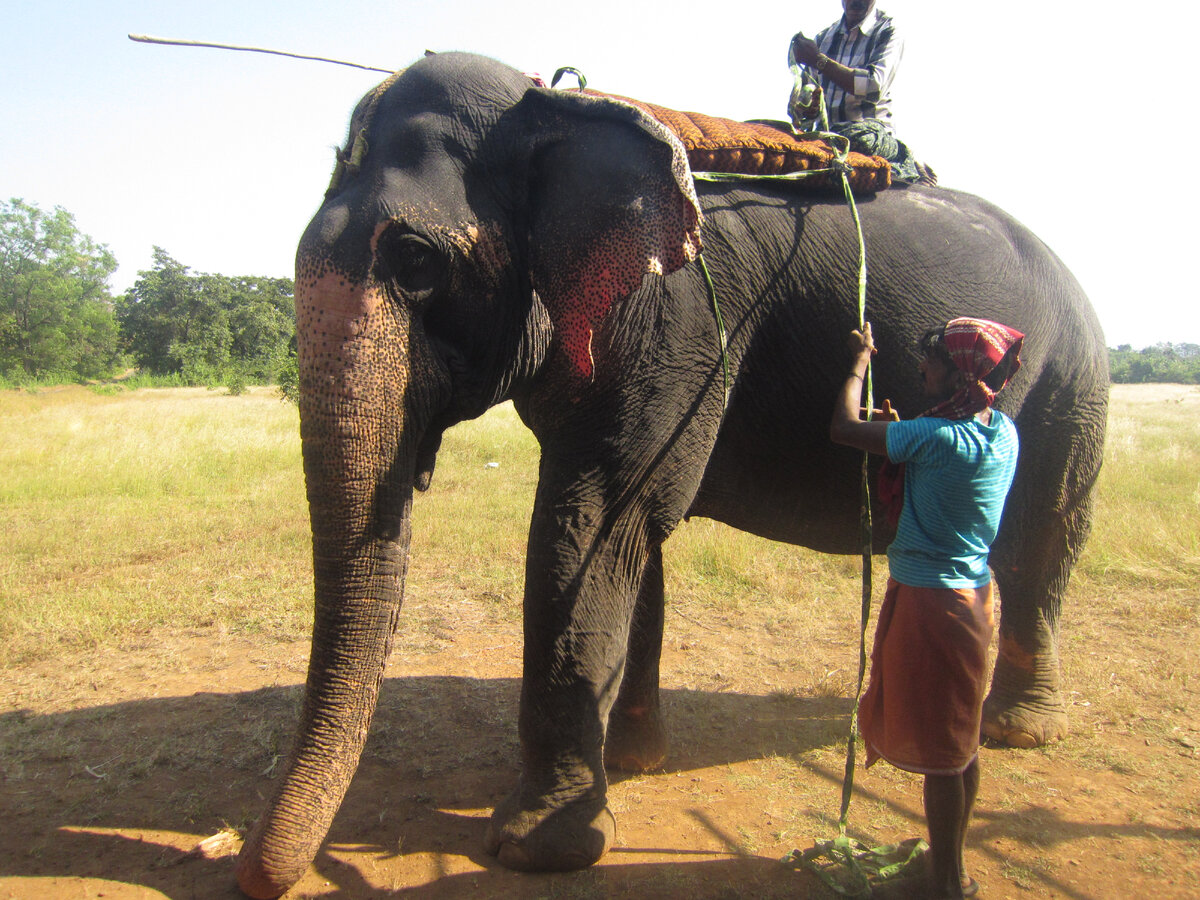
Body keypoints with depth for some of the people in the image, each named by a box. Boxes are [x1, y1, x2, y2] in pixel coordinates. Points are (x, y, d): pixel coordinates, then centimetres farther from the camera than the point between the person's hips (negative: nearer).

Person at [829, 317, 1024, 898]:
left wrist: (860, 360, -2)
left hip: (930, 601, -9)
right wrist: (901, 429, 7)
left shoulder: (937, 436, -22)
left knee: (939, 747, 3)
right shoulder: (1002, 431, 3)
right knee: (961, 739, 19)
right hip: (970, 591, 9)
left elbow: (843, 428, -16)